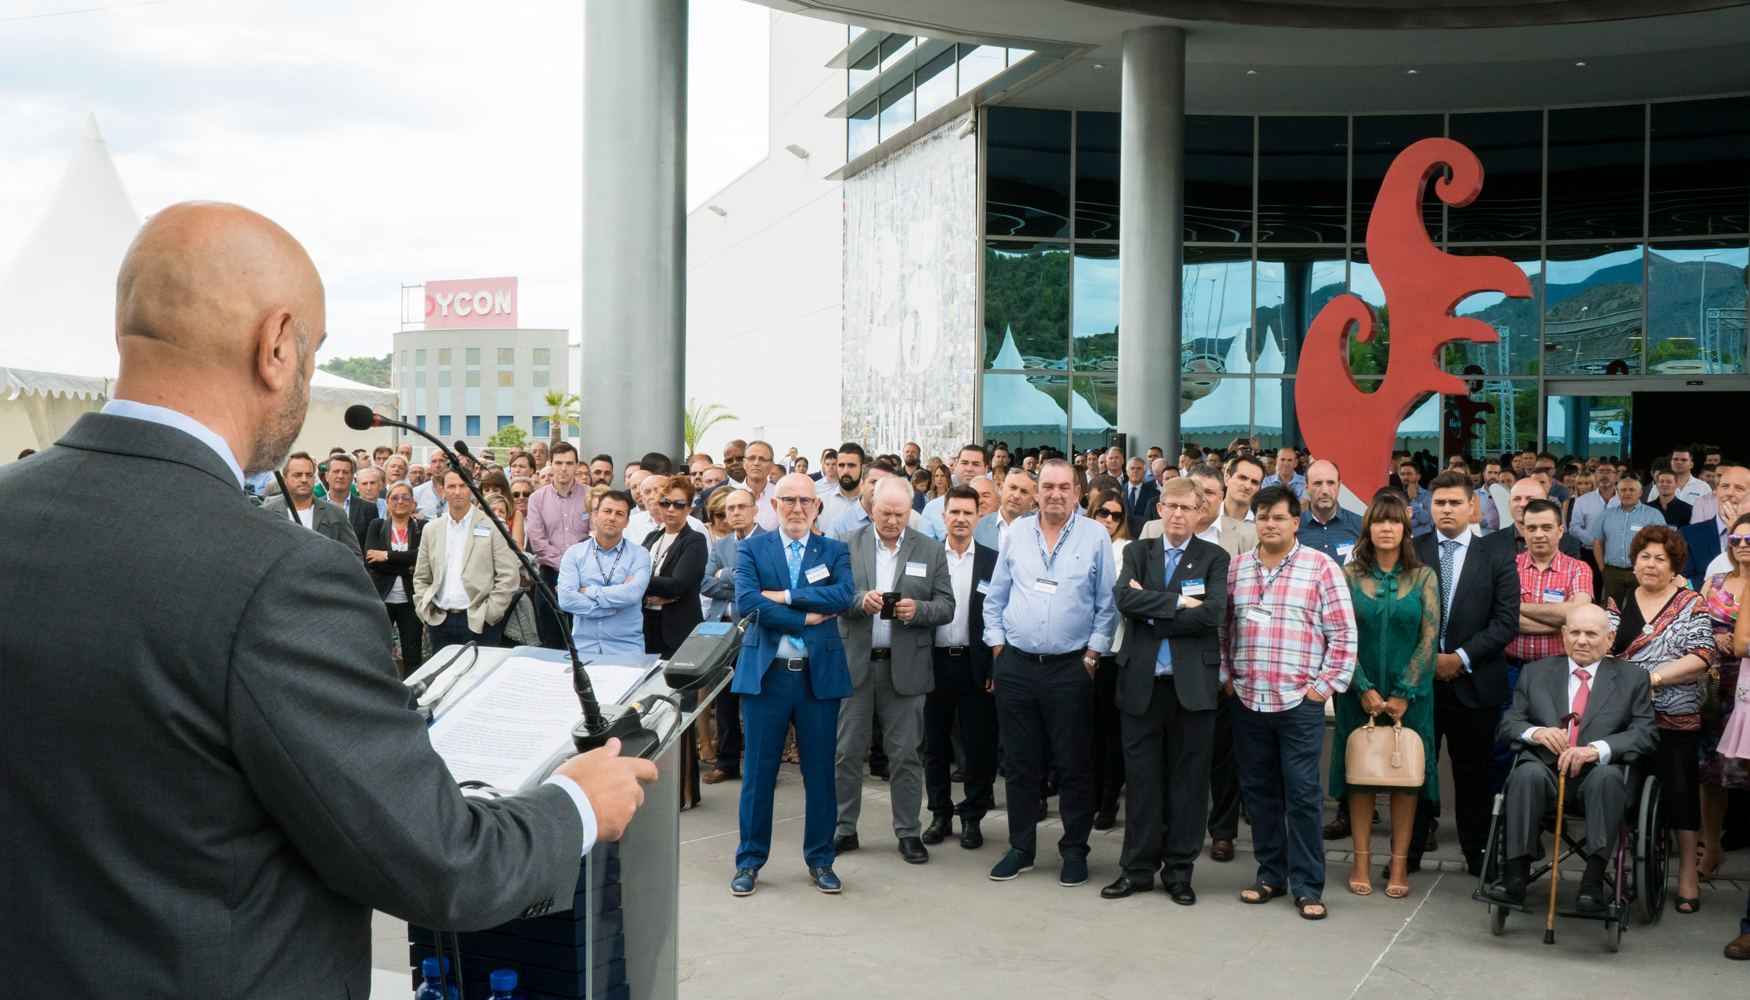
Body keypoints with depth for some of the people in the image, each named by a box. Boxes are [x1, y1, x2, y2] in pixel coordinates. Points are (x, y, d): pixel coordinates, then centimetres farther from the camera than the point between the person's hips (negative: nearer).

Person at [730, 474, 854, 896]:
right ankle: (750, 860, 17)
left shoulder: (834, 551, 9)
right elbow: (746, 600, -11)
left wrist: (784, 596, -14)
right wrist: (805, 617, -12)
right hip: (765, 672, -1)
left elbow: (843, 594, -10)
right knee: (758, 771, 4)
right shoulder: (751, 550, 6)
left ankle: (820, 859, 22)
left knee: (820, 771, 7)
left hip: (821, 673, 1)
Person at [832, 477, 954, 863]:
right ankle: (844, 828, 17)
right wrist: (860, 600, -19)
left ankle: (908, 831, 16)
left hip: (905, 667, 0)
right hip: (854, 663, 0)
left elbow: (946, 606, 3)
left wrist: (918, 610, -16)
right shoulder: (846, 544, 5)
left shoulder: (930, 550, 6)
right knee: (847, 751, 5)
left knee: (905, 754, 5)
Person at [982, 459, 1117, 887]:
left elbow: (1107, 605, 1)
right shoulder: (1016, 534, 8)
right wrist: (997, 644, 4)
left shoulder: (1095, 538, 1)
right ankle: (1020, 848, 20)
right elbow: (995, 597, 13)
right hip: (1016, 666, 2)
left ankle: (1075, 851, 14)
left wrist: (1092, 654, -5)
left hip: (1070, 667, -2)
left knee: (1073, 764, 3)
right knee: (1020, 762, 9)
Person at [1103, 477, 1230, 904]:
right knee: (1141, 777, 6)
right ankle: (1138, 868, 17)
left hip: (1193, 684, -1)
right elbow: (1124, 598, -9)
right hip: (1142, 681, 1)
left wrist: (1153, 615, -10)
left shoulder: (1215, 558, 4)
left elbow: (1212, 613, -12)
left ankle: (1179, 869, 16)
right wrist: (1178, 602, -14)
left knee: (1188, 779, 4)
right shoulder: (1137, 553, 10)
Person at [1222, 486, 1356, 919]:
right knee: (1259, 792, 10)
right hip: (1247, 701, 4)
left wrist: (1325, 686, -7)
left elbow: (1343, 633, -3)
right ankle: (1270, 875, 23)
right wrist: (1225, 675, 8)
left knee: (1302, 794, -3)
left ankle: (1308, 886, 7)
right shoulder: (1235, 569, 9)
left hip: (1300, 702, -4)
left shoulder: (1321, 567, -2)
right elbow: (1222, 627, 15)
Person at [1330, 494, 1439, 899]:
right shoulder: (1349, 575, 1)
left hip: (1409, 693, 0)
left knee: (1406, 773, 3)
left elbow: (1429, 637, -3)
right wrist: (1365, 690, -10)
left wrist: (1403, 694, -10)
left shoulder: (1424, 577, 1)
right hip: (1360, 693, 0)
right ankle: (1362, 861, 11)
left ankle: (1399, 865, 11)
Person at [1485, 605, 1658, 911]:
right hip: (1547, 771, 1)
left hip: (1598, 774, -1)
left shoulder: (1632, 679, 13)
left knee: (1608, 776, -36)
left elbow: (1646, 734, 0)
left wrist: (1597, 749, -18)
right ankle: (1515, 875, -32)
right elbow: (1507, 724, 11)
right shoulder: (1535, 673, 18)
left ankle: (1593, 880, -36)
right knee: (1528, 773, -34)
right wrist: (1535, 732, -14)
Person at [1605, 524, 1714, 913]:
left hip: (1675, 719, -2)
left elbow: (1702, 656, -8)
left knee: (1679, 789, 2)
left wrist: (1654, 677, -15)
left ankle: (1688, 870, 13)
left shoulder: (1691, 604, 1)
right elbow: (1602, 650, 3)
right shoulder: (1618, 601, 8)